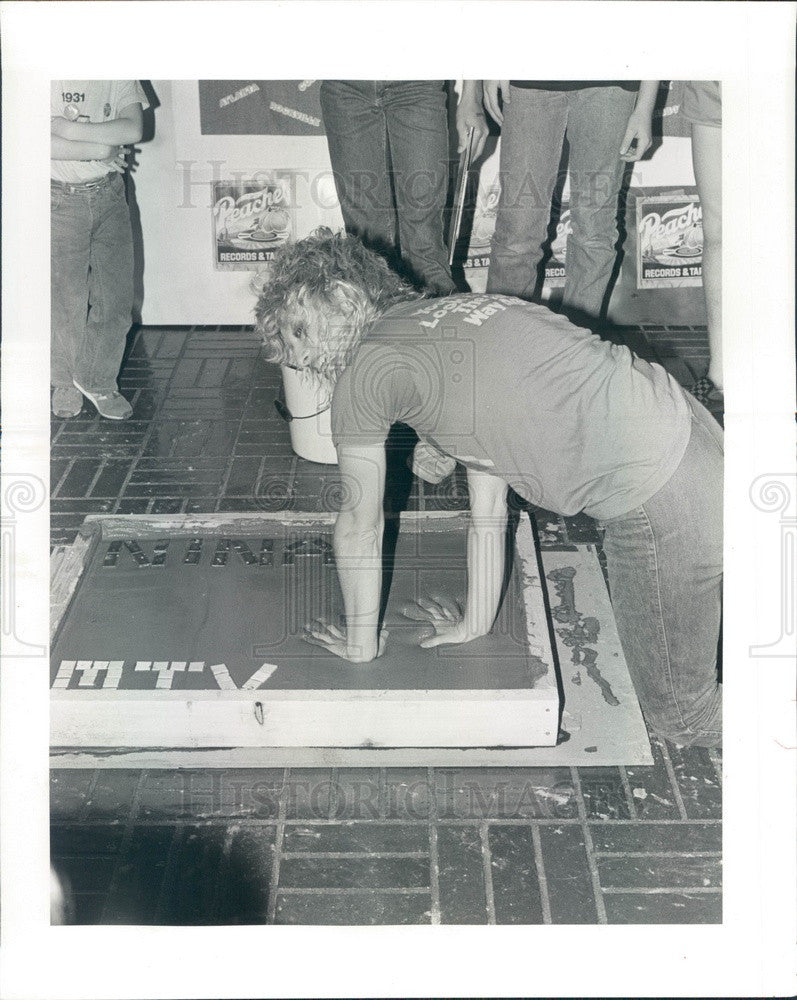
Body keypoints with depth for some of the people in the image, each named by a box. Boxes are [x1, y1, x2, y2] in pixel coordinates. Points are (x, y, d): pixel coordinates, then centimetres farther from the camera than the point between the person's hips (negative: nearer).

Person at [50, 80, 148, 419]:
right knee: (64, 299, 3)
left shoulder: (120, 77, 3)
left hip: (108, 196, 3)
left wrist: (65, 127, -16)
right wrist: (101, 150, -17)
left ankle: (97, 381, 20)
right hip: (60, 198, -3)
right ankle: (66, 383, 23)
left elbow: (133, 128, -13)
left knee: (115, 296, 3)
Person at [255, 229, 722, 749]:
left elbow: (360, 523, 7)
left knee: (681, 713, 6)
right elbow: (490, 504, 25)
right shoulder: (451, 318, 21)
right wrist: (478, 619, 32)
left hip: (655, 498, -9)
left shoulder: (365, 368, -4)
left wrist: (360, 642, 21)